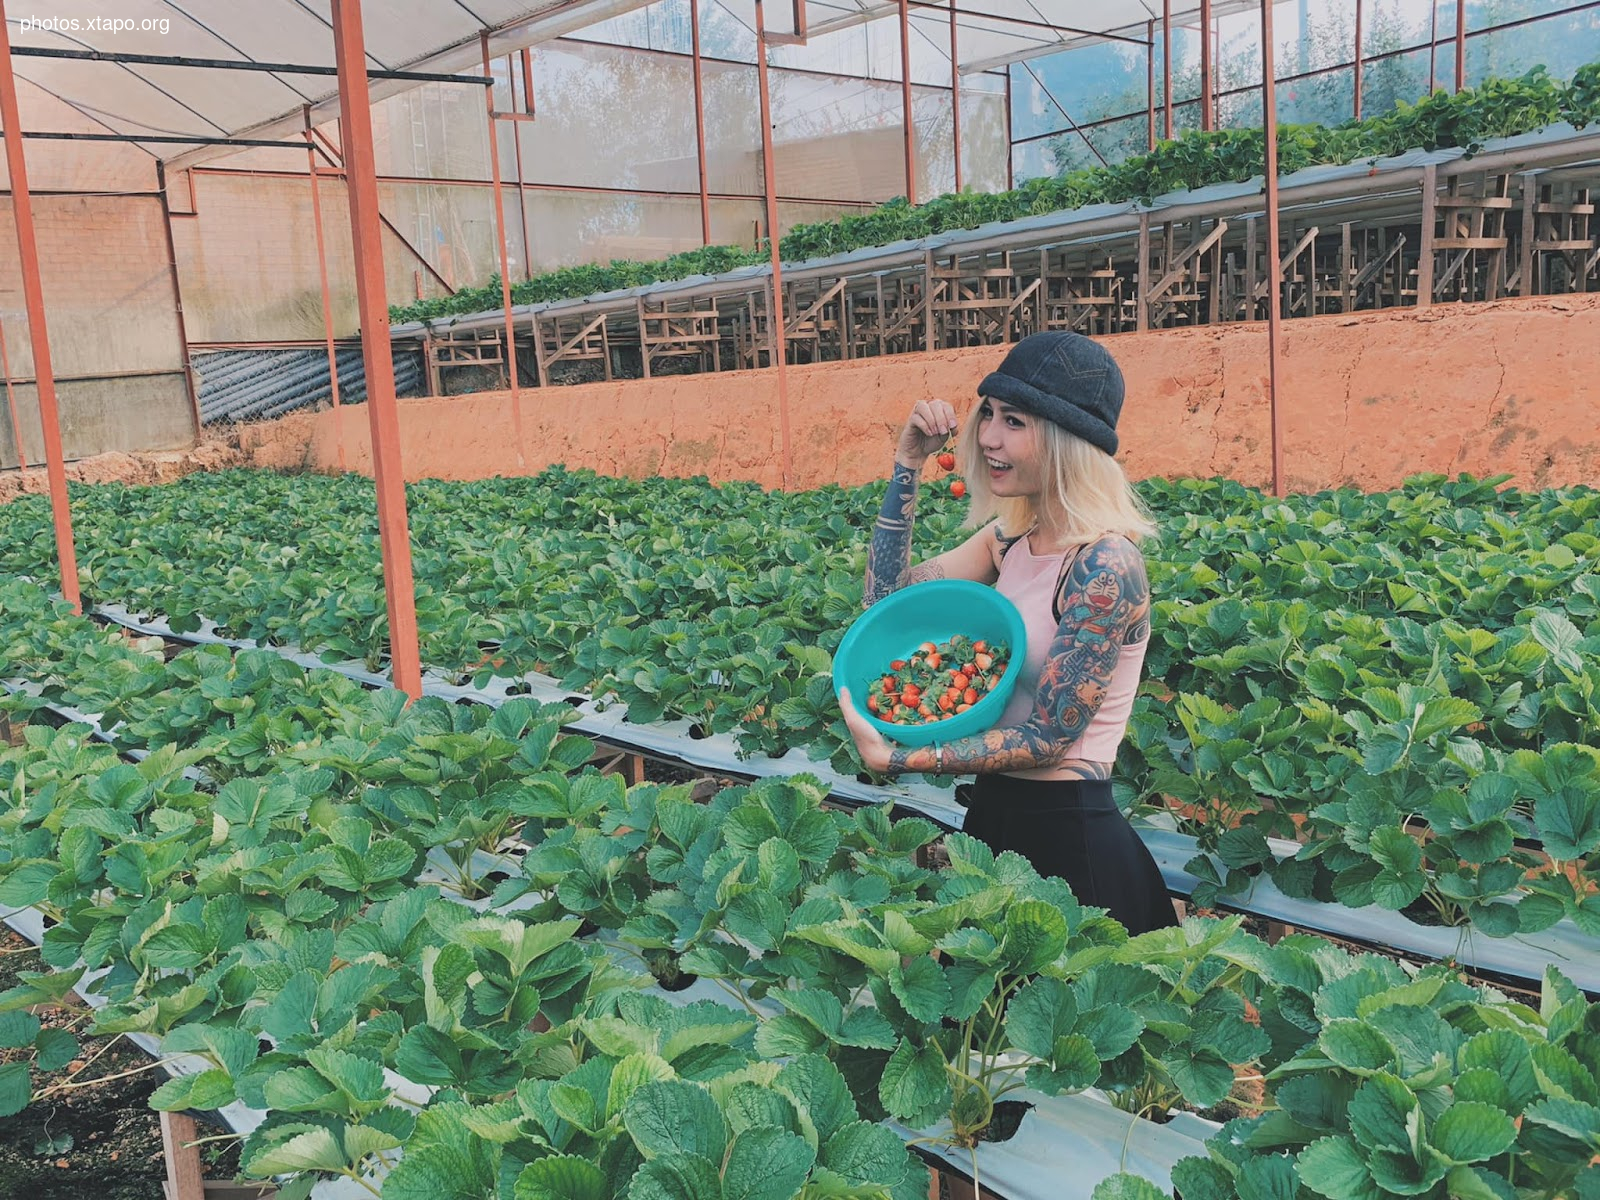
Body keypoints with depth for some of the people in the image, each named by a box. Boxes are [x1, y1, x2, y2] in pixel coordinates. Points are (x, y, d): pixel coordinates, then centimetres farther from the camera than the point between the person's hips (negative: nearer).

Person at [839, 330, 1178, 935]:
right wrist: (907, 465, -3)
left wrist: (892, 758, -24)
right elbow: (890, 594, 3)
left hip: (1068, 835, -8)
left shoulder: (1103, 566, -22)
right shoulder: (1015, 537, 2)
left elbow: (1047, 738, -22)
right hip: (995, 813, 8)